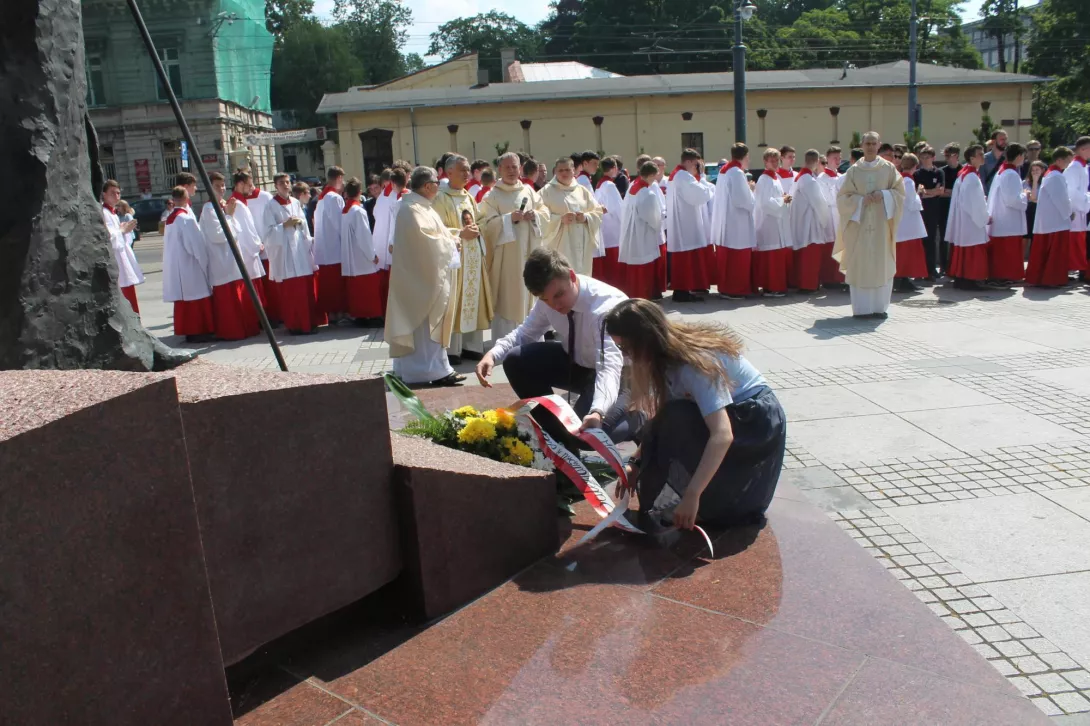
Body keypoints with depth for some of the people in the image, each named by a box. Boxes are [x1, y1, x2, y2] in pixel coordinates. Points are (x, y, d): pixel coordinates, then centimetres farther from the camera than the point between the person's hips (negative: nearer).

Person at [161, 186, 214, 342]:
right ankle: (198, 331, 1)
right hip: (189, 266, -8)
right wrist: (205, 262, -3)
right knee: (197, 299, -1)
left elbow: (173, 244, 15)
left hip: (176, 267, 8)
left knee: (184, 300, 12)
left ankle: (187, 330, 18)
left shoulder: (170, 219, 11)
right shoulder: (187, 219, -15)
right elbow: (197, 245, -15)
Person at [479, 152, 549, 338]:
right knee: (506, 299, -3)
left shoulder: (529, 191, 11)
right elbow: (487, 224, -10)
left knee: (530, 295, 10)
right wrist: (509, 218, -21)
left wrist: (535, 215, -9)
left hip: (528, 252, 5)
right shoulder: (492, 196, -2)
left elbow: (546, 213, 11)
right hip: (505, 255, -4)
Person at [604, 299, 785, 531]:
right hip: (725, 413, 8)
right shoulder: (667, 356, -9)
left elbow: (722, 434, -41)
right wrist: (636, 463, -9)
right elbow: (661, 418, -2)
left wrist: (692, 496, -43)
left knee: (676, 421, -29)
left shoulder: (695, 362, -33)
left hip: (758, 421, -8)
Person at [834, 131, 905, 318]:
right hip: (859, 222, 0)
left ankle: (879, 307, 8)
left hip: (881, 224, 0)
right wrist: (861, 200, -13)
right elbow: (843, 197, 3)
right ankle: (862, 308, 3)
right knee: (860, 265, -3)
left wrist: (883, 195, -12)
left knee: (882, 264, 0)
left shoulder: (888, 168, 6)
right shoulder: (854, 170, 6)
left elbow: (899, 191, 5)